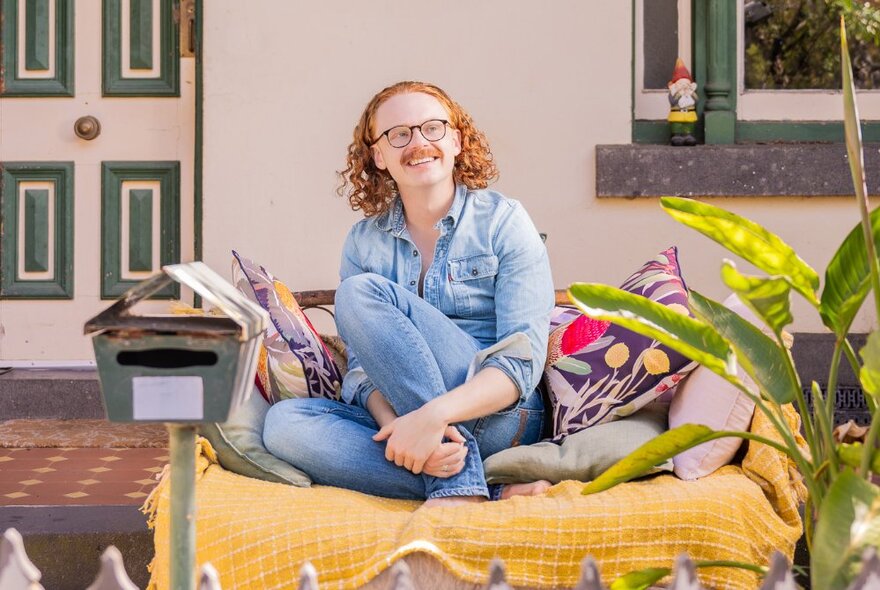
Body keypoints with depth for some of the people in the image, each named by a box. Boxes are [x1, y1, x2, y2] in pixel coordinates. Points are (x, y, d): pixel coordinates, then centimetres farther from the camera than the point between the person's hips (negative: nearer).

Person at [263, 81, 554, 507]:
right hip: (400, 414, 4)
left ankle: (457, 483, -28)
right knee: (284, 422, -26)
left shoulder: (503, 221, 0)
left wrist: (434, 414, -27)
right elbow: (362, 369, 2)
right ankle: (491, 489, -29)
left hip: (497, 414, -4)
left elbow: (523, 361, -10)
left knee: (361, 294, -20)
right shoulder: (364, 242, 11)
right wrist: (396, 424, -22)